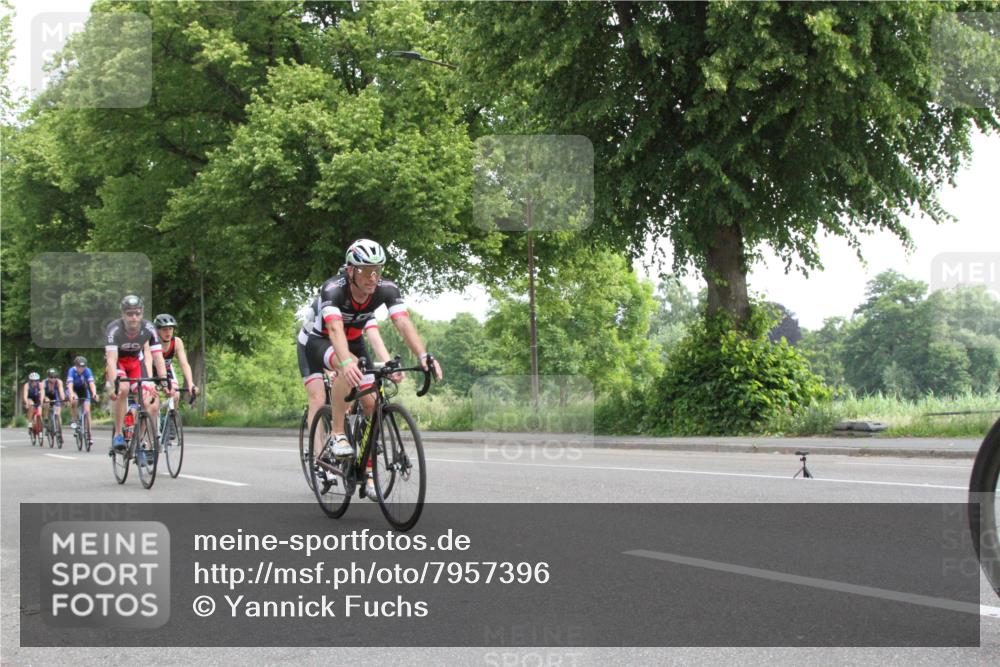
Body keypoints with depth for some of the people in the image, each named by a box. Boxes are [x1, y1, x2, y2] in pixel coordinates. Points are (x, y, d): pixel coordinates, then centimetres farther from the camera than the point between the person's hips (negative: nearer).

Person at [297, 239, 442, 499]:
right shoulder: (333, 289, -37)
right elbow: (335, 329, -52)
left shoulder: (387, 289, -26)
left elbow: (404, 324, -37)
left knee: (371, 403, -7)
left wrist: (424, 356, -54)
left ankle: (368, 472, 3)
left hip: (352, 340, 4)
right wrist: (346, 363, -70)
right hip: (316, 339, -4)